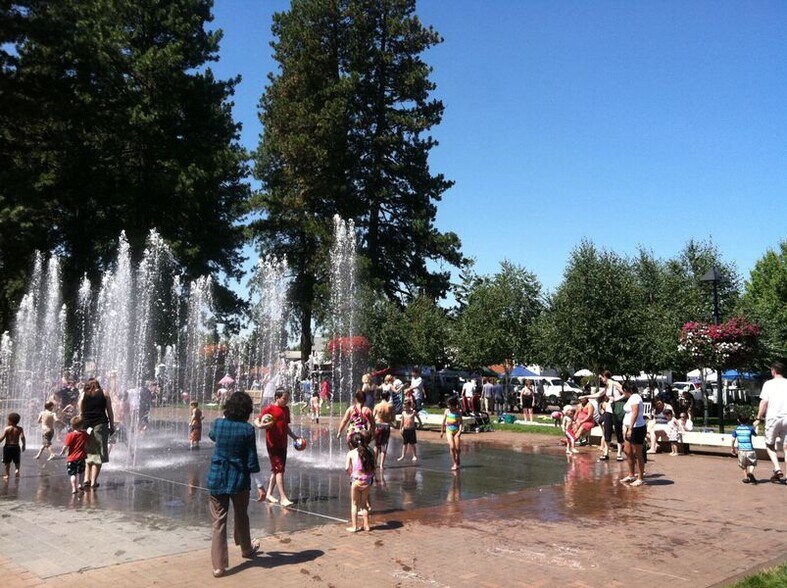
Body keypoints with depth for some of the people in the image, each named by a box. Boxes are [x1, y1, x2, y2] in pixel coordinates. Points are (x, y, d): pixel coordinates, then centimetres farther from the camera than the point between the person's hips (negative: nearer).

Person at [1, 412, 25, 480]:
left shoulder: (7, 429, -7)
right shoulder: (20, 429, -1)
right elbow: (22, 437, -9)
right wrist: (23, 446, 0)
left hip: (8, 446, -2)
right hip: (16, 446, 2)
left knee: (7, 462, 9)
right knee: (17, 461, 18)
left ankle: (7, 474, 11)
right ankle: (17, 469, -4)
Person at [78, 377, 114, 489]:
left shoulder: (83, 395, 10)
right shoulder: (104, 394, 7)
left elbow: (81, 413, 8)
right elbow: (110, 412, 5)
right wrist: (112, 426, 10)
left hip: (87, 425, 2)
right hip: (101, 425, -2)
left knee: (88, 453, 14)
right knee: (98, 454, 1)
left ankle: (87, 479, 7)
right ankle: (93, 482, -3)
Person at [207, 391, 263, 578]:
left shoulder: (217, 424, -4)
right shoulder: (248, 429, -13)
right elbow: (251, 460, -11)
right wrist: (260, 485, -3)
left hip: (217, 478, 1)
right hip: (239, 479, -1)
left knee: (218, 522, 5)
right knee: (241, 517, 21)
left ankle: (219, 565, 2)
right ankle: (246, 549, 42)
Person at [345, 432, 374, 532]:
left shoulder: (351, 453, -4)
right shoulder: (368, 452, 6)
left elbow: (347, 468, -12)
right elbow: (372, 467, 2)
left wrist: (351, 474, 5)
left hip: (356, 480, -4)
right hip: (368, 480, 4)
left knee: (354, 504, 12)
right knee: (364, 503, 20)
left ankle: (354, 526, 14)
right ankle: (366, 525, 26)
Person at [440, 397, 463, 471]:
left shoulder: (458, 412, -1)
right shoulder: (447, 411, 3)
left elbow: (460, 422, -3)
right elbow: (443, 421, 11)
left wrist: (460, 430, -16)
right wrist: (442, 431, 16)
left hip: (456, 430, 0)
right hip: (449, 430, 1)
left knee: (457, 448, -2)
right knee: (452, 447, -13)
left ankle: (458, 458, 29)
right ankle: (454, 463, -4)